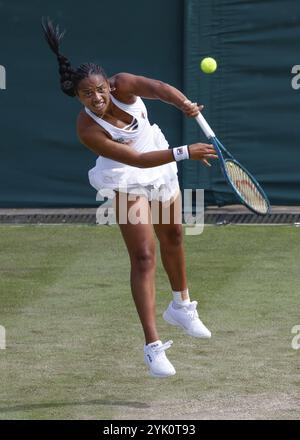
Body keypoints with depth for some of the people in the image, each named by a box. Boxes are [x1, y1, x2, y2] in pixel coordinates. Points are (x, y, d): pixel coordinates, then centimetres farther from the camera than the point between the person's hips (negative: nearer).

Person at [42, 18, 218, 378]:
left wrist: (183, 104, -59)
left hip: (162, 168, 5)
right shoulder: (88, 129, -32)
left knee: (172, 237, 23)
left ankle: (181, 307, 48)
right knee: (143, 256, -15)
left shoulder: (122, 86, -23)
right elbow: (138, 160, -35)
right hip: (128, 182, -5)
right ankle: (153, 346, -17)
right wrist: (185, 152, -42)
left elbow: (158, 88, -40)